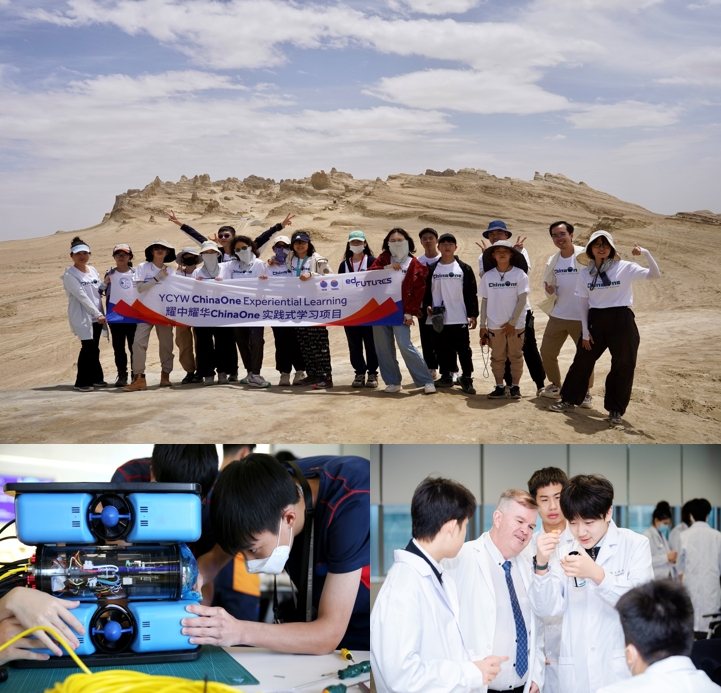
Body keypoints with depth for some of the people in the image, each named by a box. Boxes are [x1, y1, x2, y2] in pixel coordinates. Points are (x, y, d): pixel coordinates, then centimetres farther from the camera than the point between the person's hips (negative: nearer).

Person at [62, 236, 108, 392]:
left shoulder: (93, 270, 12)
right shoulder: (70, 275, -9)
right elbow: (81, 296, -15)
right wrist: (98, 314, -19)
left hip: (97, 317, 6)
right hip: (82, 316, -6)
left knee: (94, 349, 10)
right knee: (88, 348, -11)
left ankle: (96, 378, 20)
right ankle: (81, 382, -4)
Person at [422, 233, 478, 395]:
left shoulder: (464, 269, 3)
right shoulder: (432, 269, 8)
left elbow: (471, 293, 2)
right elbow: (426, 290, 11)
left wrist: (473, 315, -3)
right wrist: (427, 306, -6)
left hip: (459, 318, -2)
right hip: (438, 318, 2)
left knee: (463, 349, -2)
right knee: (441, 349, 8)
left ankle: (466, 378, 6)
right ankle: (446, 377, 19)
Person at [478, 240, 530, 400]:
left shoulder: (519, 274, -6)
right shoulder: (488, 276, 1)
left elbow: (522, 300, -7)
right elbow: (484, 301, 5)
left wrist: (512, 322, -10)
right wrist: (482, 324, 2)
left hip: (515, 324, -2)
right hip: (494, 325, 2)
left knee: (515, 356, 6)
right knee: (497, 357, 7)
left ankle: (515, 387, 14)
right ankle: (499, 388, 15)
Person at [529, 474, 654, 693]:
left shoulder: (635, 545, -2)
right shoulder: (565, 553, 7)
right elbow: (546, 608, -3)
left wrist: (597, 574, -28)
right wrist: (541, 565, -19)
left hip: (623, 671, -3)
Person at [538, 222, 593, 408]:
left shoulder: (585, 255, -11)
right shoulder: (553, 260, 6)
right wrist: (550, 291, -8)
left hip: (582, 316, -5)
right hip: (557, 315, 5)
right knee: (547, 352, 10)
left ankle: (586, 393, 18)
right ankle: (555, 385, 30)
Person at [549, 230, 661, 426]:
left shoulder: (625, 268, -6)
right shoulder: (585, 274, 5)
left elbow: (655, 275, -13)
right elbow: (584, 304, 9)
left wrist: (646, 253, -27)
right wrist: (585, 331, 3)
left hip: (621, 320, -3)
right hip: (595, 320, 3)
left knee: (623, 366, 2)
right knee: (582, 360, 9)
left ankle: (616, 410, 14)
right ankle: (569, 400, 24)